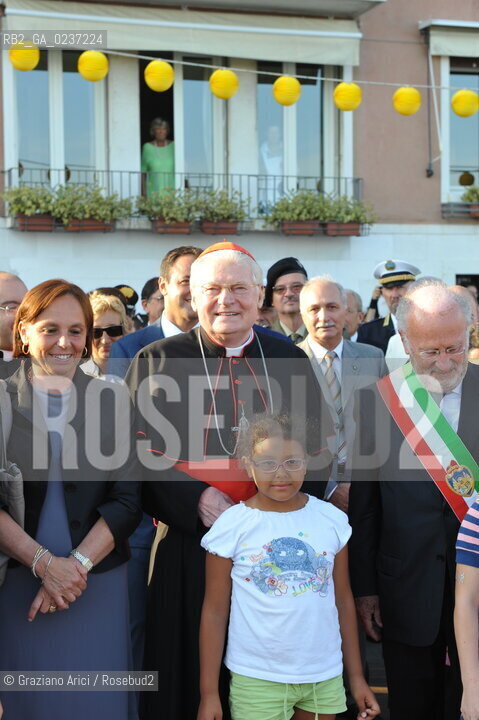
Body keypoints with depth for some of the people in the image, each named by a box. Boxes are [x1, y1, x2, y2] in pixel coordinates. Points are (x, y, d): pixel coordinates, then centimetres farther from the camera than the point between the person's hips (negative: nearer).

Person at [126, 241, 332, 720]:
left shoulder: (290, 361, 8)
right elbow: (139, 454, -4)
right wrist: (196, 498, -18)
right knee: (189, 677, 5)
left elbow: (319, 448, 9)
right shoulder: (157, 362, 2)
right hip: (187, 548, -2)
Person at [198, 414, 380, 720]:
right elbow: (215, 611, -5)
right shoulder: (232, 526, -8)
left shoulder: (333, 519, -1)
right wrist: (209, 693, -6)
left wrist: (357, 676, 7)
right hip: (258, 680, -2)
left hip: (325, 676, 3)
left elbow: (343, 599, 6)